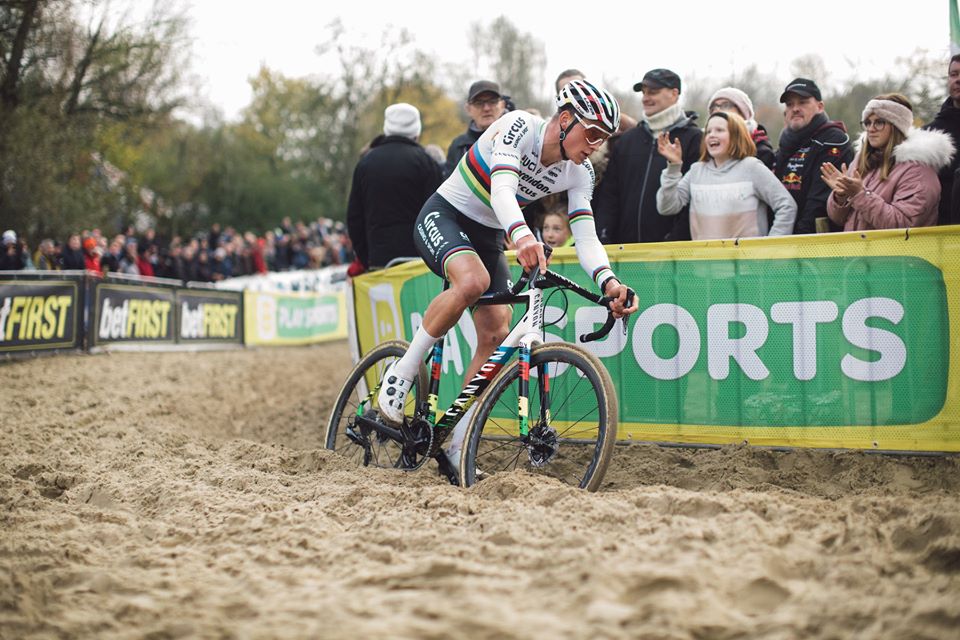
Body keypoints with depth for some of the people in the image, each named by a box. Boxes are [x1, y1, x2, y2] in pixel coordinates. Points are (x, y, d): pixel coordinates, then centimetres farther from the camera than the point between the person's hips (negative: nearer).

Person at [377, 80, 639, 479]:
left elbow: (586, 238, -12)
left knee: (496, 334, -10)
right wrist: (522, 235, -59)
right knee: (473, 281, -37)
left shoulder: (579, 173, -5)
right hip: (443, 216, -6)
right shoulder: (519, 126, -23)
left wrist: (608, 282, -33)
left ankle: (457, 448, -2)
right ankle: (402, 373, -20)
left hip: (487, 237, 7)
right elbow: (501, 190, -39)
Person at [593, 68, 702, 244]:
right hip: (625, 246, 5)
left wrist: (676, 239, -17)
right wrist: (603, 236, 1)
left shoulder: (693, 139, 0)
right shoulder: (627, 140, 18)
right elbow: (608, 193, 15)